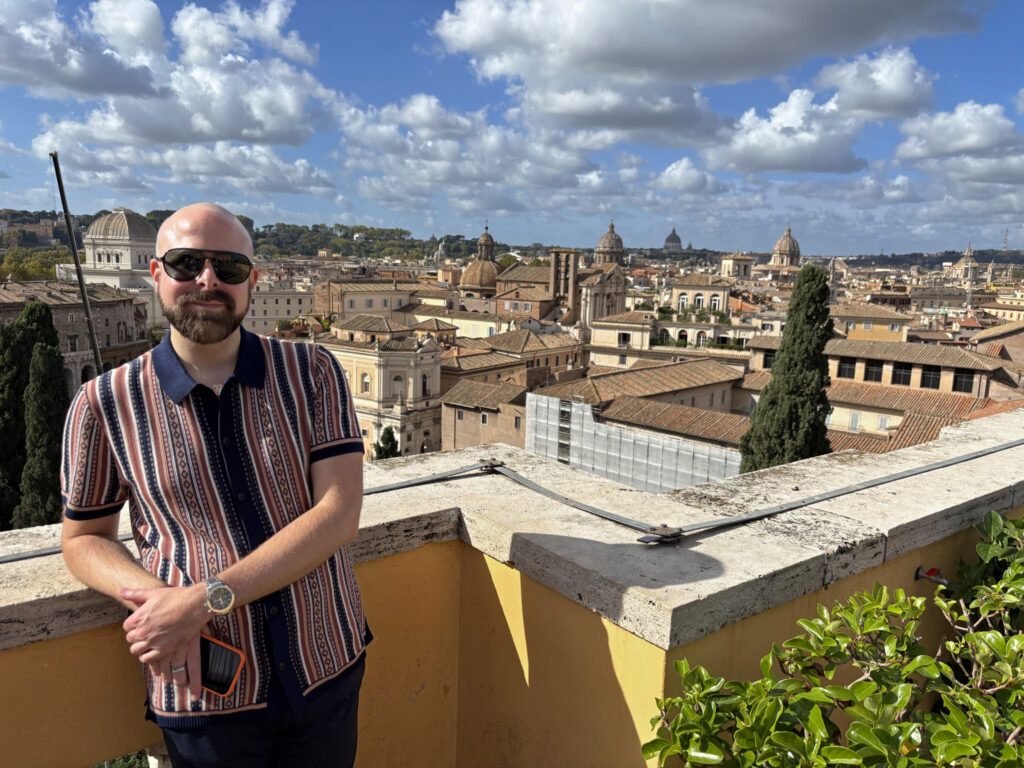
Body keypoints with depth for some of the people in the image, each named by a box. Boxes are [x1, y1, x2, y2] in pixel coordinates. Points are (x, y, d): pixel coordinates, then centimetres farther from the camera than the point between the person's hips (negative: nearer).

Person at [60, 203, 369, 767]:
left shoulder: (312, 373, -6)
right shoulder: (105, 404, -5)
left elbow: (339, 514, -14)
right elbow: (84, 538, 6)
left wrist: (207, 597, -21)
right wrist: (152, 595, -15)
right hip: (202, 687, -1)